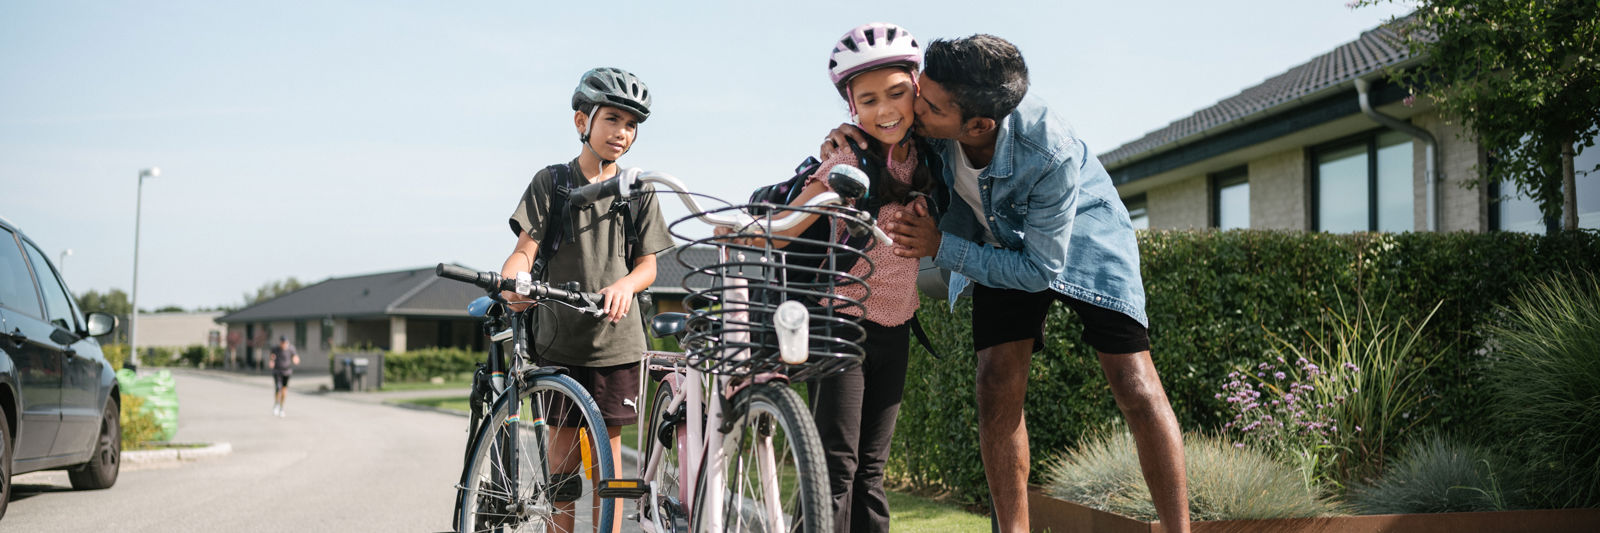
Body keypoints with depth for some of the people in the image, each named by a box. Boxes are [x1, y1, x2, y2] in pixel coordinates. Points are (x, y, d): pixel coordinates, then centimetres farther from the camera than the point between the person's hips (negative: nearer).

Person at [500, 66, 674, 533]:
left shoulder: (638, 192, 7)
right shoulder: (551, 183, 2)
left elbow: (647, 265, 6)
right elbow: (526, 248, -5)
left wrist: (625, 285, -17)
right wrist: (511, 282, -28)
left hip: (616, 341, 1)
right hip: (560, 339, -1)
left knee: (607, 455, 2)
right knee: (562, 456, 3)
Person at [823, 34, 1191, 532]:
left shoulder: (1051, 153, -41)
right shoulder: (925, 115, -29)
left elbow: (1041, 268, -29)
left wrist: (941, 247, -30)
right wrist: (843, 142, -26)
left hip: (1076, 237, -4)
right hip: (999, 242, 4)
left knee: (1135, 386, -13)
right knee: (997, 385, -10)